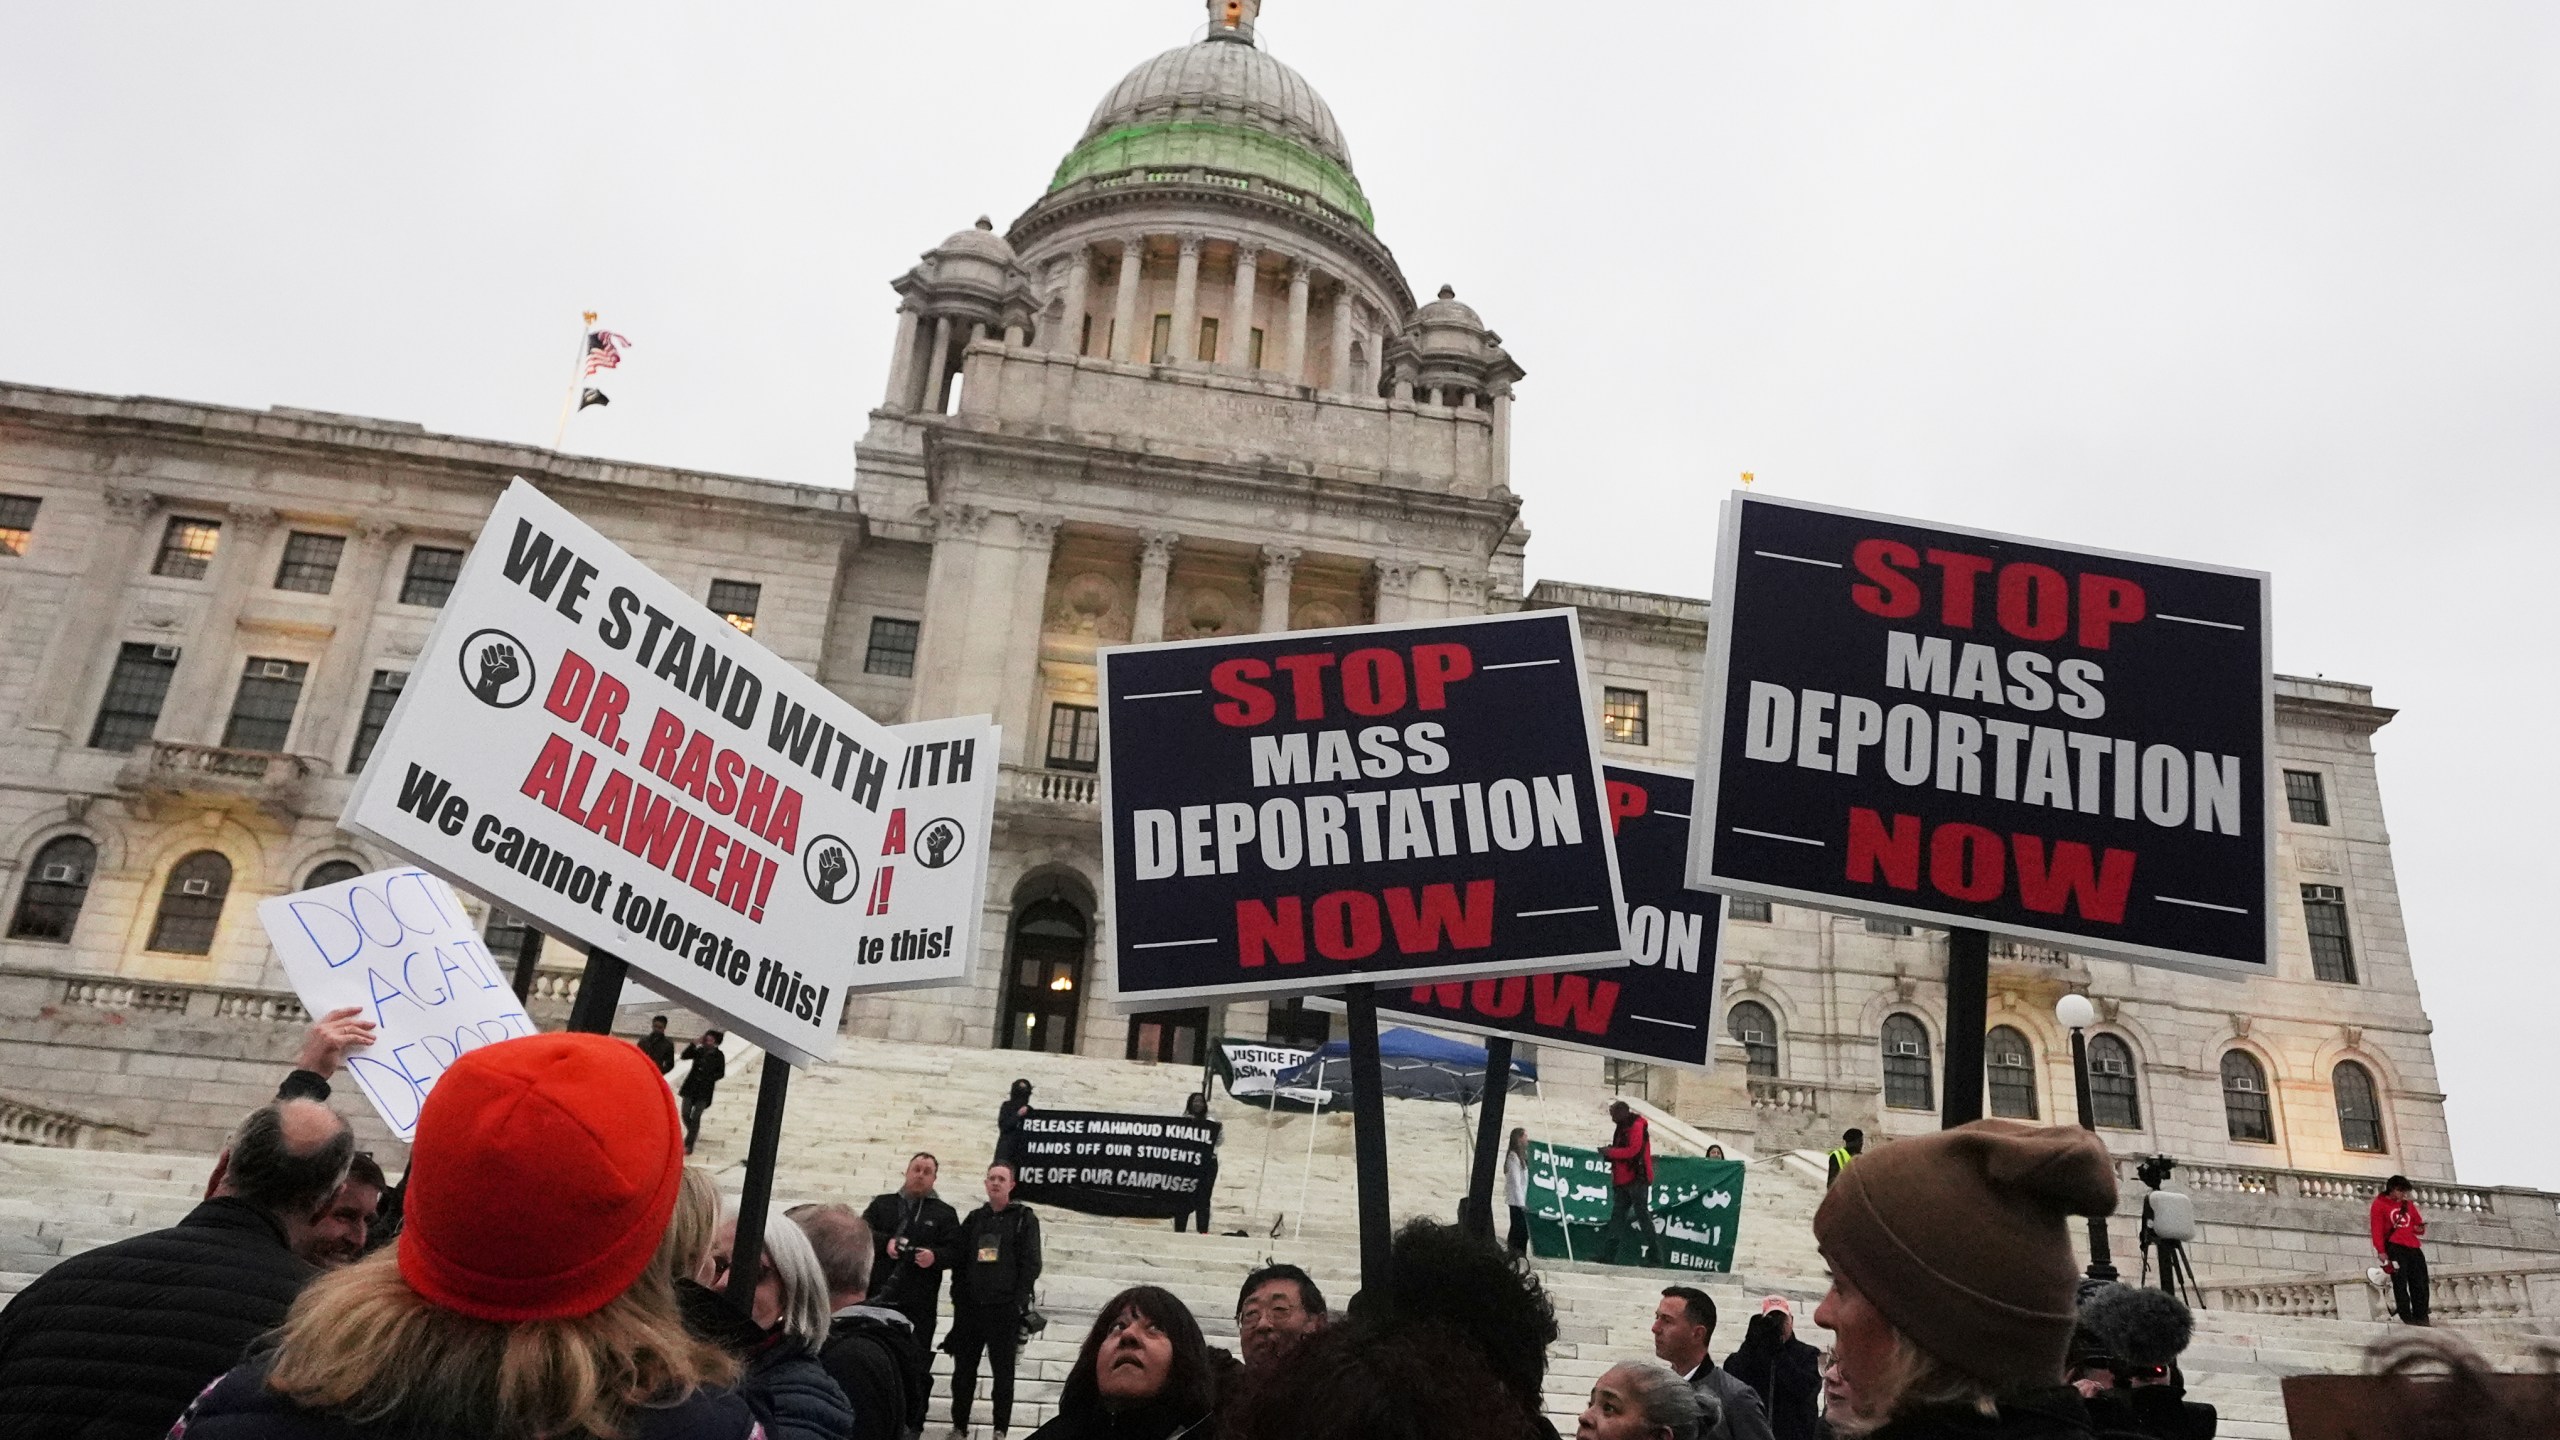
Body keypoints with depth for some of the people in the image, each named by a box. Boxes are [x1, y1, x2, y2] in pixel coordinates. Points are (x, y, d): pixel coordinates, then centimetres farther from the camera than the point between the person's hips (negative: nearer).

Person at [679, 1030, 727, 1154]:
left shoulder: (719, 1055, -3)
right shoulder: (699, 1051, 4)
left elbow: (721, 1073, 0)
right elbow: (684, 1056, -7)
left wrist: (709, 1079, -15)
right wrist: (695, 1044, -15)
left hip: (705, 1090, -3)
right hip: (691, 1087, 3)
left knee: (696, 1117, -5)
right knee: (685, 1114, 3)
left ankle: (689, 1145, -1)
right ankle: (694, 1134, 30)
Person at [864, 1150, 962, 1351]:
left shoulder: (945, 1213, 12)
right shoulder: (882, 1204, 16)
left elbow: (954, 1251, 4)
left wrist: (935, 1256, -18)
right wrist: (885, 1243, -13)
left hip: (918, 1304, -1)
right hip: (877, 1297, 1)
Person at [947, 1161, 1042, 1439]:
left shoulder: (1025, 1219, 2)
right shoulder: (974, 1219, 12)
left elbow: (1031, 1264, -4)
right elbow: (959, 1261, 12)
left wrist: (1019, 1301, -11)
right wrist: (958, 1299, 2)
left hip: (1005, 1309, -3)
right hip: (970, 1307, 3)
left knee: (1002, 1372, 2)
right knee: (963, 1370, 7)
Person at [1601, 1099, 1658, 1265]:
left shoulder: (1636, 1126, -12)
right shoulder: (1623, 1128, 18)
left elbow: (1632, 1150, -23)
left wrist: (1610, 1151, -16)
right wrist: (1610, 1152, 2)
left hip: (1637, 1180, -10)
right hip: (1623, 1181, 10)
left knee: (1642, 1216, -5)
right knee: (1617, 1216, 9)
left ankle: (1650, 1250, -1)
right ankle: (1609, 1255, 11)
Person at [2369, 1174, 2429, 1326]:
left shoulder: (2408, 1205, 21)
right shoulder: (2380, 1204, 3)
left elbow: (2418, 1223, 28)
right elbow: (2377, 1229, -4)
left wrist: (2420, 1228, 2)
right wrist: (2381, 1251, -14)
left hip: (2413, 1248, 6)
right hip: (2394, 1248, -6)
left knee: (2420, 1283, 0)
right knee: (2400, 1282, -10)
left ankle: (2421, 1318, 4)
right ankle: (2407, 1318, -12)